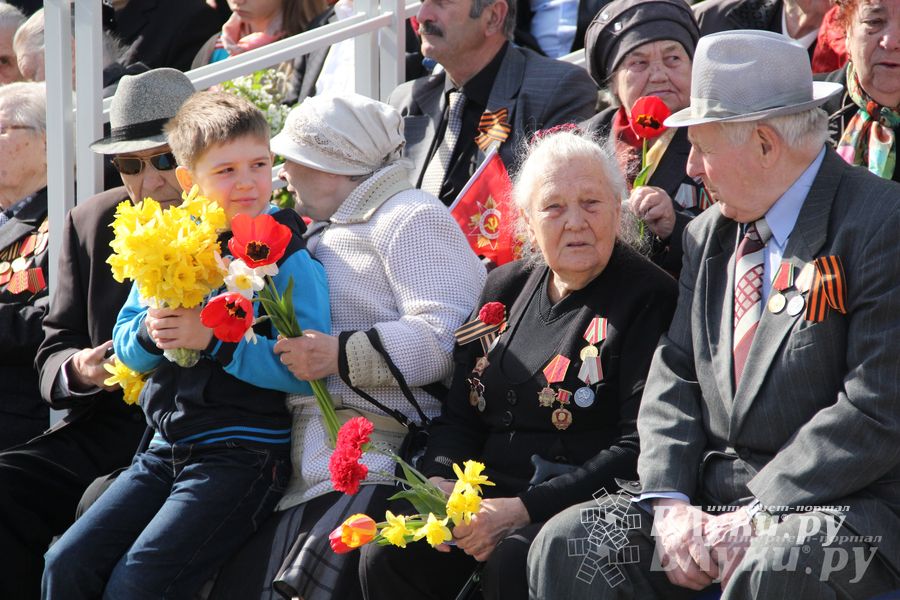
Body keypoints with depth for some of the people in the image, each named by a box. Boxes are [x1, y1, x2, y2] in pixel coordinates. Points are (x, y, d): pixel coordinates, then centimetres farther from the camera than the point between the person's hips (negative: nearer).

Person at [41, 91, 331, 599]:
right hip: (167, 450, 6)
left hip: (246, 456, -6)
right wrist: (150, 334, -8)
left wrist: (214, 340, -22)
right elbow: (125, 345, 16)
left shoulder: (289, 260, -7)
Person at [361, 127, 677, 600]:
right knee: (385, 557, -20)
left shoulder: (646, 298, -5)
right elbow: (459, 415, 19)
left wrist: (525, 508, -19)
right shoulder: (505, 288, 15)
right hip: (485, 500, 6)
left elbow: (641, 448, -13)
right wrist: (439, 481, -4)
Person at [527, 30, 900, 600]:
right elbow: (675, 377, 13)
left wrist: (751, 519, -18)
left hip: (845, 504, -7)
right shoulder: (708, 236, 16)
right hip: (714, 488, 7)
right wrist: (670, 502, -6)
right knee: (565, 546, -13)